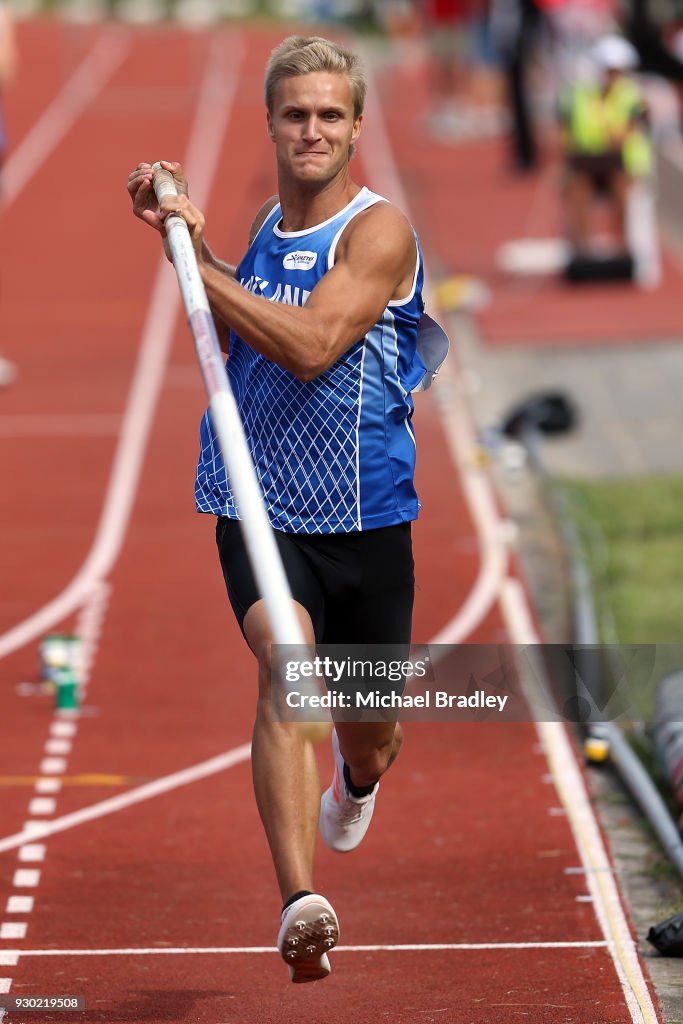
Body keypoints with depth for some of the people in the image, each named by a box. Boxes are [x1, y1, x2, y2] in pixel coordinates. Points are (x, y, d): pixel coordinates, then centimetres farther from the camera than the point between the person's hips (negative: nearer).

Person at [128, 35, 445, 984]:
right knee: (286, 668, -26)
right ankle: (300, 902, -36)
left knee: (371, 732, 14)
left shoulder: (379, 230, -13)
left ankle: (356, 784, 55)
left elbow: (312, 345, -25)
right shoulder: (266, 225, 7)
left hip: (366, 518, -2)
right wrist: (192, 238, 6)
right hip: (260, 510, 2)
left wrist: (197, 260, -22)